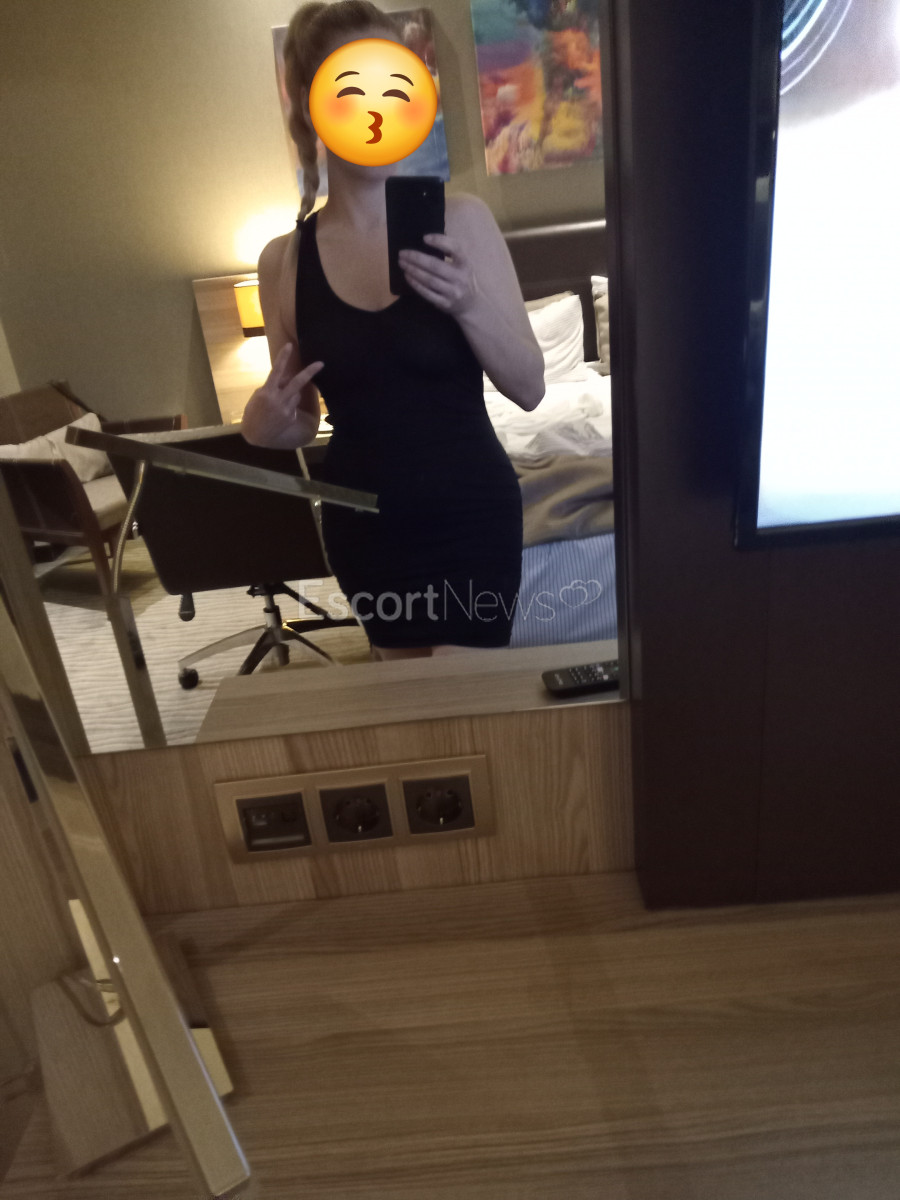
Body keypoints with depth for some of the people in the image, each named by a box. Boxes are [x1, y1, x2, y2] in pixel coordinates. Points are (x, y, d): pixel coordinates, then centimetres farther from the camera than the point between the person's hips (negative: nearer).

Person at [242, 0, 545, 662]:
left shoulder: (462, 220, -7)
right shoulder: (285, 259, -2)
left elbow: (530, 387, -8)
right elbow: (303, 418, 7)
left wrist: (468, 303, -25)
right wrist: (267, 424, -15)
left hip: (470, 516, -2)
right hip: (361, 525, 3)